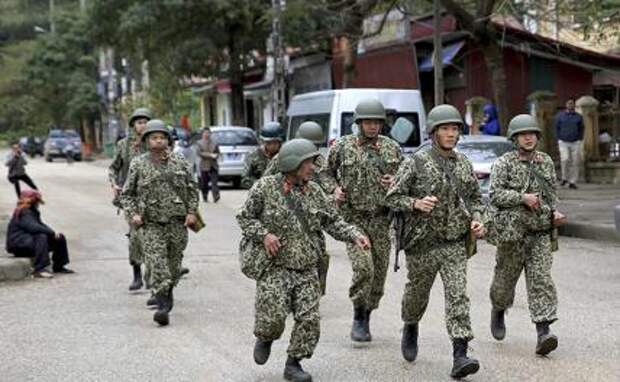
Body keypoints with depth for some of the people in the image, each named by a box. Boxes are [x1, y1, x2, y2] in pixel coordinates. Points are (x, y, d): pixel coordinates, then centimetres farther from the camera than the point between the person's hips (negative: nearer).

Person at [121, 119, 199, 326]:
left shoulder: (179, 162, 7)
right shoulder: (138, 164, 3)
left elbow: (192, 189, 13)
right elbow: (127, 193, 8)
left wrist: (191, 212, 2)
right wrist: (132, 214, -6)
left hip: (177, 222, 2)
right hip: (150, 224, -2)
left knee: (174, 265, 9)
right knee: (157, 265, -13)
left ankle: (168, 293, 35)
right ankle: (163, 308, -15)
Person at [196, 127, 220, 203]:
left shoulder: (214, 142, 12)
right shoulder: (199, 143, 4)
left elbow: (218, 152, 12)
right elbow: (199, 153, -9)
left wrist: (215, 155, -12)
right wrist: (210, 155, -16)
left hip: (213, 166, 1)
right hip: (204, 166, -1)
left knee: (214, 182, -11)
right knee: (204, 183, 6)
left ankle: (216, 196, -20)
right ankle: (205, 197, 20)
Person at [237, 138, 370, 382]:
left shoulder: (314, 191, 7)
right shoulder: (265, 188, -5)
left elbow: (332, 222, 11)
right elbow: (244, 217, 1)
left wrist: (355, 236, -4)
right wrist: (263, 234, -15)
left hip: (307, 269, 4)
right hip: (274, 266, -4)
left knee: (309, 319, -4)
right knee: (273, 316, -13)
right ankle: (265, 339, 22)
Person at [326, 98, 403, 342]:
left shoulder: (392, 148, 6)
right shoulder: (342, 147, 0)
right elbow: (326, 173, 14)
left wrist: (395, 182, -6)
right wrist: (334, 190, -5)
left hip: (382, 219, 3)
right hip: (353, 219, -3)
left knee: (379, 272, 5)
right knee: (363, 267, -18)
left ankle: (366, 317, 23)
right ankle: (359, 318, -1)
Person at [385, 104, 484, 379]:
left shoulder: (464, 165, 6)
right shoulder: (416, 163, -6)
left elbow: (475, 197, 18)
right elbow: (392, 197, -4)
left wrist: (477, 220, 0)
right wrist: (416, 204, -22)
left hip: (455, 243, 2)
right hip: (423, 243, -2)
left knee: (458, 296, -11)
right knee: (417, 293, 16)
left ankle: (460, 356, -16)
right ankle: (410, 329, 47)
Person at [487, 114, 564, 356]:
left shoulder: (546, 162, 11)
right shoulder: (504, 163, -2)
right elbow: (495, 194, -12)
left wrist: (554, 212, 5)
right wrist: (522, 197, -22)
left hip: (540, 232, 2)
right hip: (512, 230, -2)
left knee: (541, 279, -10)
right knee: (506, 278, 11)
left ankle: (543, 333, -17)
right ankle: (498, 311, 42)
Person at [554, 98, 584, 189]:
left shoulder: (579, 117, 5)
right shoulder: (559, 116, 3)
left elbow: (581, 129, 11)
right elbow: (557, 128, 8)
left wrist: (580, 140, 0)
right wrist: (559, 140, 0)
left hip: (575, 143, 1)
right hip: (563, 143, -1)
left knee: (575, 163, -2)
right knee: (565, 159, -19)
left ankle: (572, 182, 5)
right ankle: (564, 178, 0)